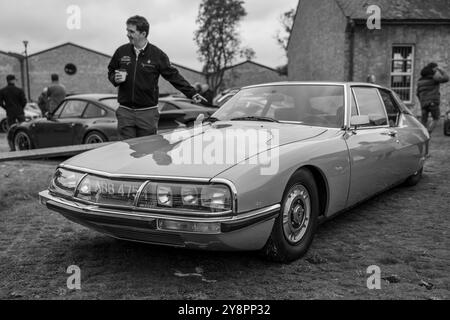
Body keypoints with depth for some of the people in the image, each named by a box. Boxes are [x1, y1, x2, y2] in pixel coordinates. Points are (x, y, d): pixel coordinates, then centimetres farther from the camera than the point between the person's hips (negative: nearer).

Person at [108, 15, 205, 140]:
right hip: (125, 112, 2)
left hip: (147, 113, -2)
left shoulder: (157, 54, -3)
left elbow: (174, 76, -1)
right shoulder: (121, 52, 4)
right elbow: (110, 72, 18)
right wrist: (115, 79, -6)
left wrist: (192, 93, -6)